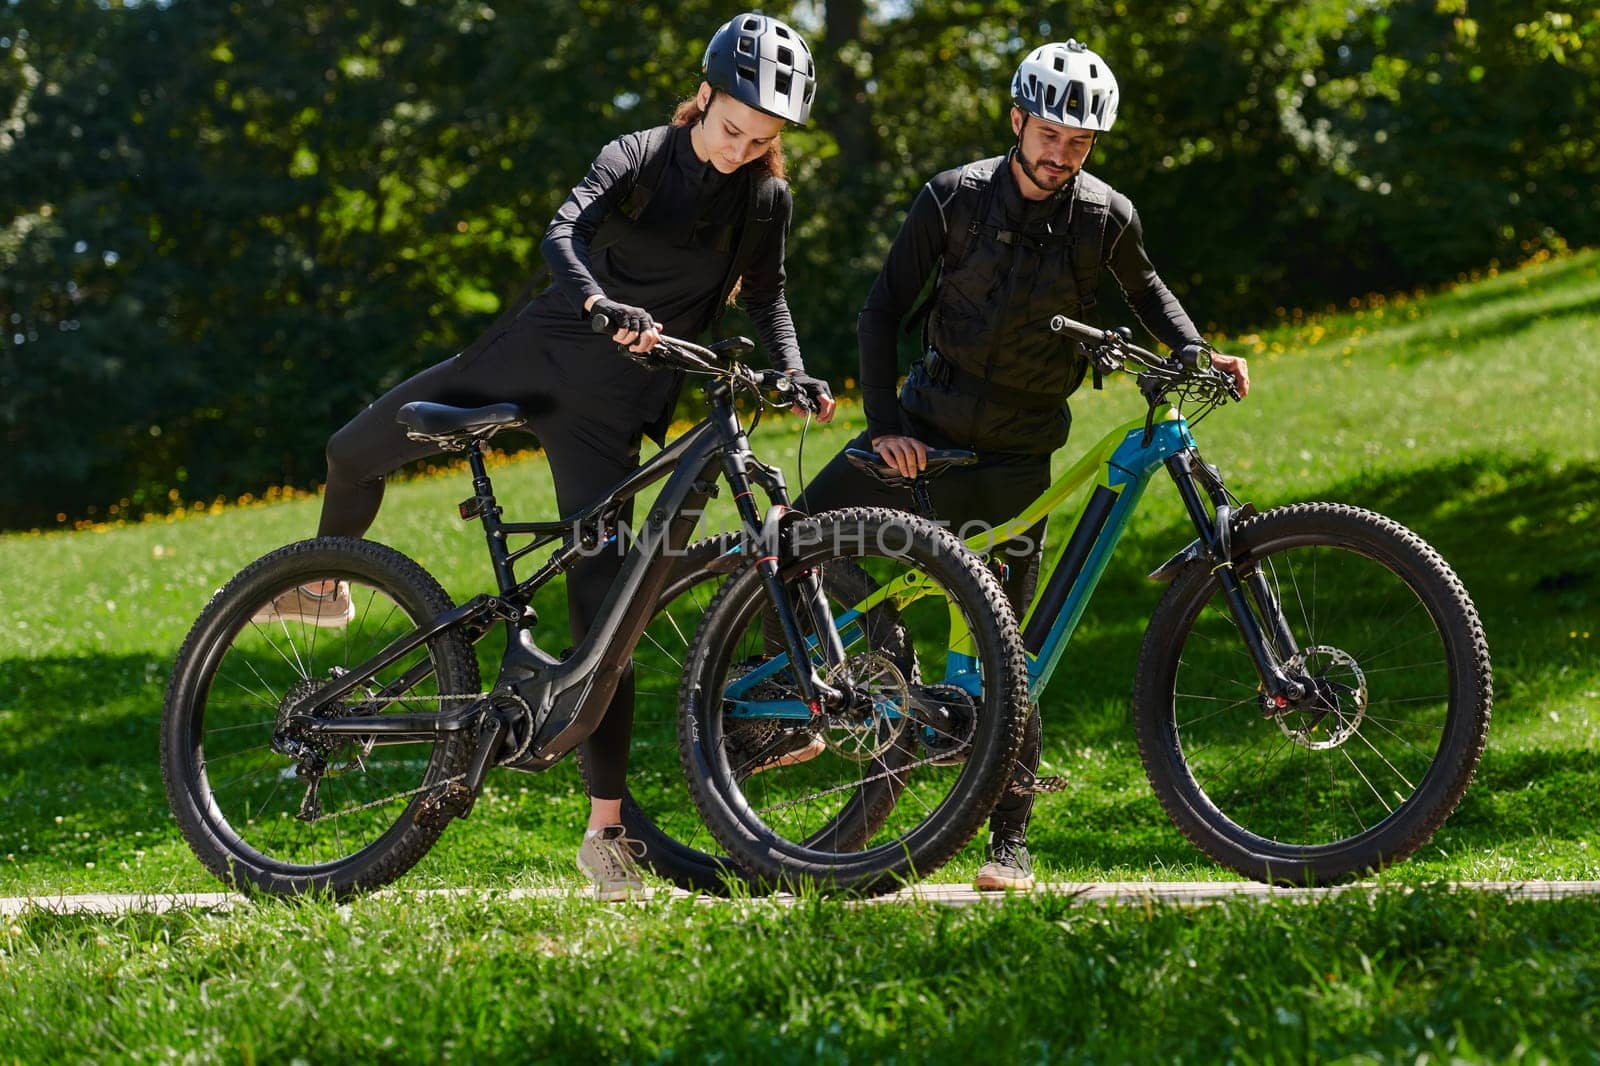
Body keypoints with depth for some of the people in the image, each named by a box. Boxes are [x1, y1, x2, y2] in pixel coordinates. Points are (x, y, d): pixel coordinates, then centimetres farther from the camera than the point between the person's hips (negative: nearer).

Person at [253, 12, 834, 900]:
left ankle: (605, 827, -2)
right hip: (530, 351, 1)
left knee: (601, 600, -7)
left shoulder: (764, 200, 0)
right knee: (353, 452, 5)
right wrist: (600, 302, -43)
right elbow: (563, 233, -23)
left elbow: (766, 295, 15)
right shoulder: (637, 158, -7)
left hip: (607, 406, -1)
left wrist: (796, 375, -3)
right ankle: (325, 585, 40)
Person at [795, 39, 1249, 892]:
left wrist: (1199, 355, 2)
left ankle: (1010, 841, 3)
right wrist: (884, 425, -13)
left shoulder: (1106, 218, -4)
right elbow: (882, 312, -3)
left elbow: (1144, 289, 18)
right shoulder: (955, 198, -6)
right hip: (925, 428, 1)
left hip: (1016, 457, -1)